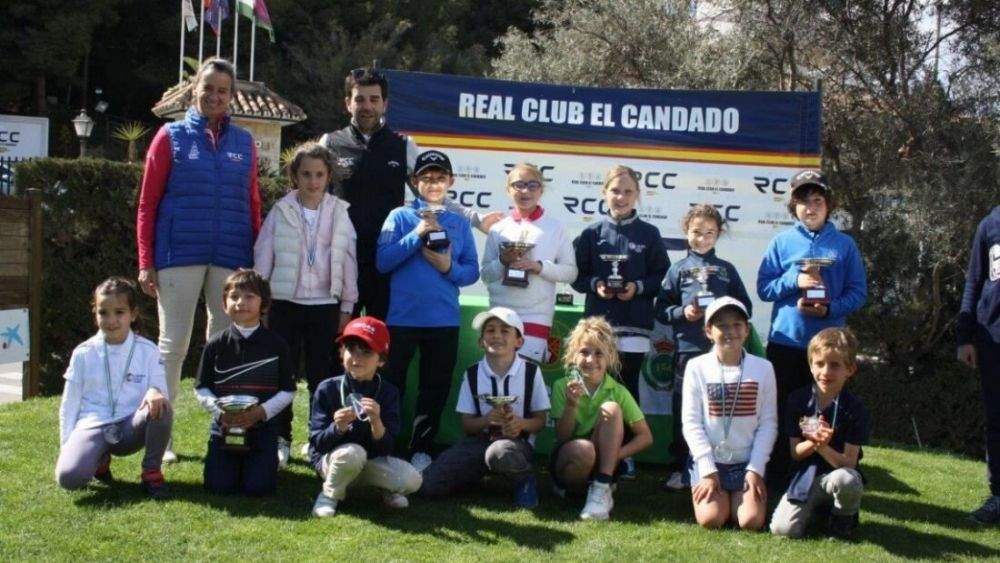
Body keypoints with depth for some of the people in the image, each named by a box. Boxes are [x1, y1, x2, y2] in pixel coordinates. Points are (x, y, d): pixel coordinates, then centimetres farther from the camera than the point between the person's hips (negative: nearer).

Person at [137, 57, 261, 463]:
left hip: (231, 259, 3)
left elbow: (252, 204, 12)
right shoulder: (171, 136, 4)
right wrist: (146, 262, -4)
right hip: (179, 256, -2)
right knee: (173, 343, 1)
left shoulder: (244, 143, 11)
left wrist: (257, 259, 6)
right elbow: (147, 203, 2)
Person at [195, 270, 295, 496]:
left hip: (262, 427, -1)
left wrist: (262, 411, -15)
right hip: (224, 426, 1)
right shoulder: (216, 344, 1)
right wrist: (219, 411, -14)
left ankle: (270, 459, 22)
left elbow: (288, 390, 0)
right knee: (219, 486, -7)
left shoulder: (276, 345, -2)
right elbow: (201, 388, 4)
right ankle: (235, 463, 26)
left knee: (258, 487, -11)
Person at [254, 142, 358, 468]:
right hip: (285, 304, 0)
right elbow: (263, 257, 3)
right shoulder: (281, 211, 1)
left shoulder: (339, 213, 3)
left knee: (322, 376, 4)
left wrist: (347, 308, 3)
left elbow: (348, 261, 4)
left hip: (325, 306, 0)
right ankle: (280, 440, 12)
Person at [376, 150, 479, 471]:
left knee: (435, 389, 8)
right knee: (391, 385, 4)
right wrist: (418, 234, -15)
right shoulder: (400, 216, 2)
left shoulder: (460, 223, 8)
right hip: (402, 317, -2)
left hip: (445, 320, 2)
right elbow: (383, 262, -9)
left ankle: (421, 450, 20)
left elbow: (472, 272, 5)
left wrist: (449, 267, -14)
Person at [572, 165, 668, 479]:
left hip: (634, 323, -1)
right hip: (598, 321, 1)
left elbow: (662, 276, 4)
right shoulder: (592, 234, 6)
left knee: (628, 387, 2)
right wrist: (595, 284, -10)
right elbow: (577, 275, 8)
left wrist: (638, 287, -12)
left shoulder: (649, 235, 4)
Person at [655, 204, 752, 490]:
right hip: (688, 348, -1)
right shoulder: (679, 270, 9)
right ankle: (680, 468, 11)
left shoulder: (727, 270, 13)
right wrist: (682, 313, -11)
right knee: (684, 411, 3)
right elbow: (662, 309, 6)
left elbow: (746, 308, 12)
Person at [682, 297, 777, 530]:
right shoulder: (697, 367, -3)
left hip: (747, 461, 1)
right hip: (709, 460, -1)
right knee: (711, 519, -18)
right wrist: (707, 469, -10)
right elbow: (691, 423, -4)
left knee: (751, 521, -17)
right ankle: (720, 497, 16)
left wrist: (755, 469, -8)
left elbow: (768, 423, 0)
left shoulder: (763, 368, 0)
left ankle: (736, 500, 17)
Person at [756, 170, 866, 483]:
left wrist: (830, 309, -15)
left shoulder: (845, 245, 5)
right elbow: (763, 287, 2)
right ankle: (778, 478, 15)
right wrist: (795, 281, -15)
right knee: (782, 413, 5)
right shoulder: (782, 242, 5)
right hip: (785, 342, 0)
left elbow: (858, 292, 2)